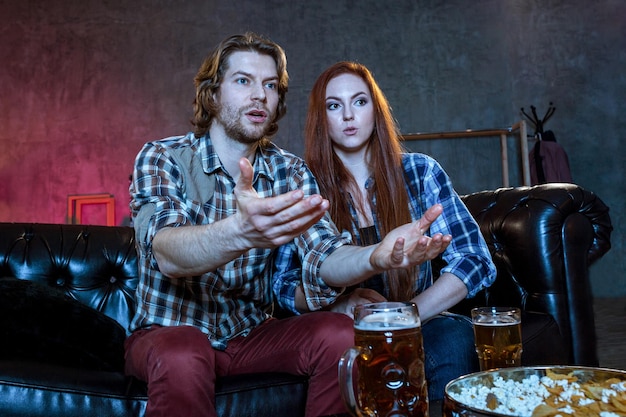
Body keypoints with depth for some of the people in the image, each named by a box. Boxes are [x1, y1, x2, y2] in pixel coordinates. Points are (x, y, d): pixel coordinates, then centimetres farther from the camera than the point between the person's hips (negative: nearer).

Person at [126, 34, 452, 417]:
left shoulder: (290, 171, -2)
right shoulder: (161, 157, -13)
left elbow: (321, 256, -15)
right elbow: (167, 253, -32)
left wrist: (376, 257, -39)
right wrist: (240, 232, -54)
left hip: (251, 333, 4)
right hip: (168, 332, -3)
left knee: (340, 335, -22)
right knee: (181, 357, -36)